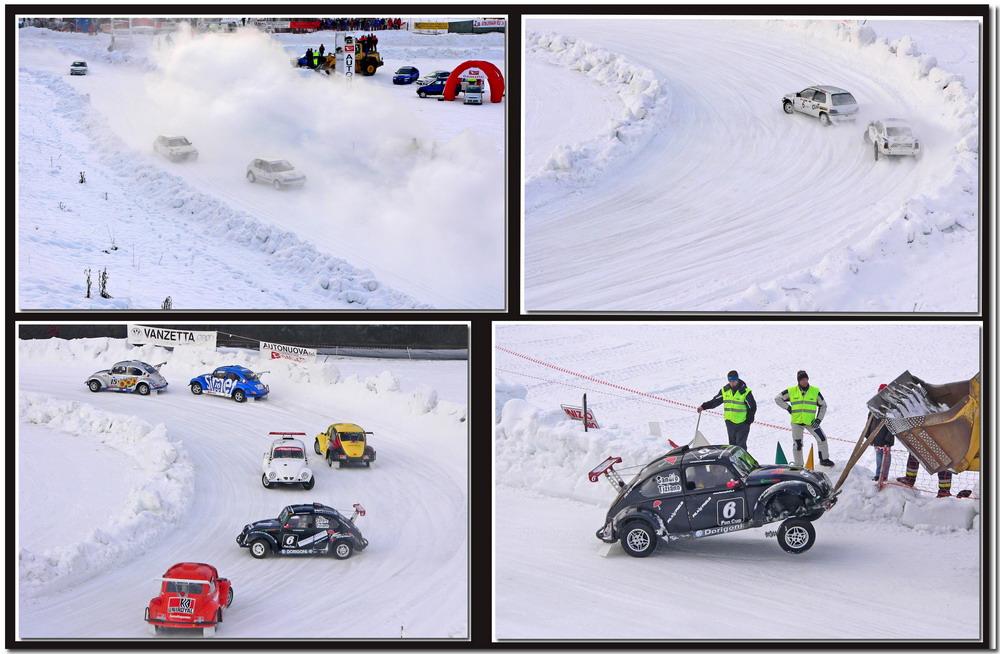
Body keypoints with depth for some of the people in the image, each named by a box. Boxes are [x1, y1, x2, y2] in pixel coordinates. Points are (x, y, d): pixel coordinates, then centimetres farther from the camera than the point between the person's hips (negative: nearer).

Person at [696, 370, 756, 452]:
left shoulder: (745, 392, -8)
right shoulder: (725, 390, 5)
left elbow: (752, 407, -3)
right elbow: (715, 401, 16)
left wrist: (748, 420, -9)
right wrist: (703, 407, 8)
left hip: (742, 423, -5)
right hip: (730, 422, 5)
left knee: (741, 445, -9)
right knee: (732, 444, 10)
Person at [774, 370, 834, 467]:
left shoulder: (815, 391, -1)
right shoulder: (791, 391, -3)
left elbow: (823, 406, 9)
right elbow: (777, 398, 9)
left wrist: (819, 419, -1)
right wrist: (788, 408, 2)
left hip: (810, 422, 0)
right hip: (796, 422, 0)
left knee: (822, 439, -9)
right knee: (797, 444, 5)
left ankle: (824, 459, 9)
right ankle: (798, 466, 19)